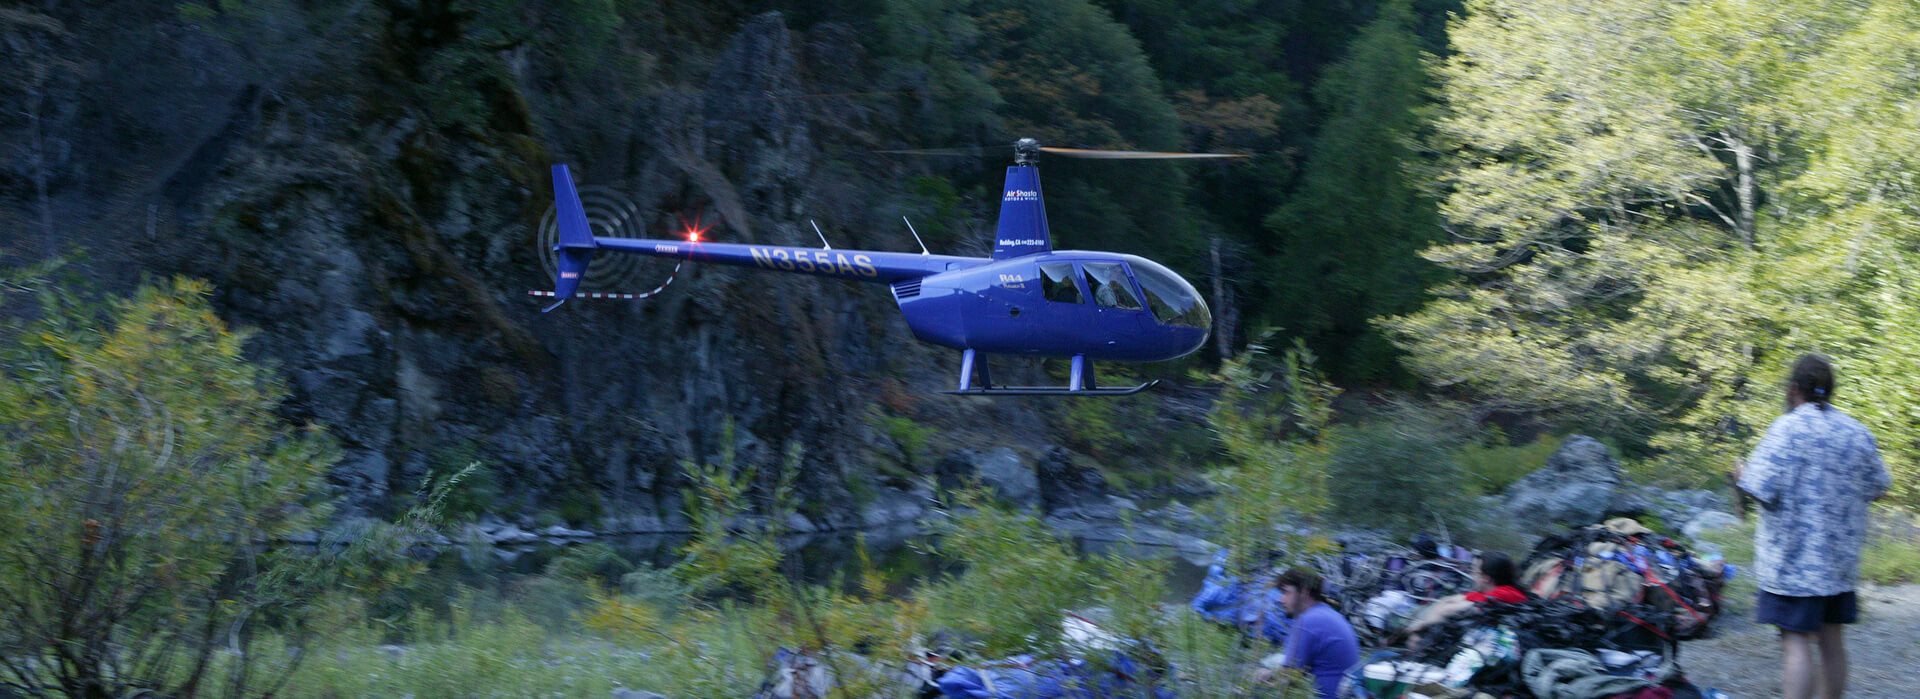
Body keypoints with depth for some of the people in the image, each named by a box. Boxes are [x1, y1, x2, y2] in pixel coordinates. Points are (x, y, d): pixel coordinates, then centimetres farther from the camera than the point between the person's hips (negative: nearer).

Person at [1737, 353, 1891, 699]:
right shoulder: (1858, 433, 6)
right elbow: (1877, 488, 11)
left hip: (1794, 560, -6)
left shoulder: (1787, 428, -13)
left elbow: (1760, 489, -18)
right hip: (1840, 560, 6)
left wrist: (1741, 472, 3)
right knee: (1831, 637, 14)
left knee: (1796, 641, -8)